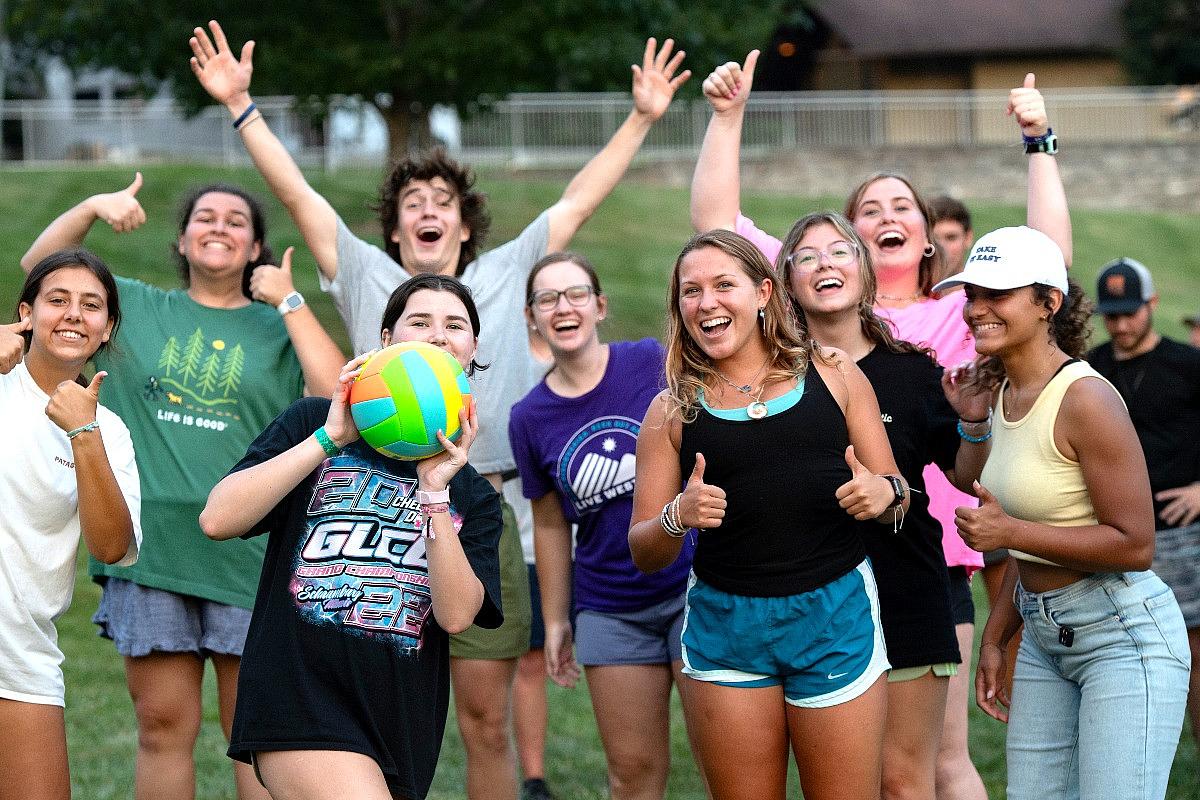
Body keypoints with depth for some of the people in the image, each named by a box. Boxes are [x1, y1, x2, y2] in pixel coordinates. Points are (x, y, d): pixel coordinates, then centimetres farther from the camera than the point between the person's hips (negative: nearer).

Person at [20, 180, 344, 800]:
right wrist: (93, 207, -3)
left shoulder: (279, 328, 7)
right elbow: (39, 265, 13)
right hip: (149, 555, 1)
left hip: (249, 557, -1)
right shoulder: (136, 308, 13)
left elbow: (336, 396, -9)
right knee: (162, 727, 4)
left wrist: (290, 302, -6)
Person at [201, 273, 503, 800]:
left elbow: (457, 614, -4)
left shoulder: (473, 494, 13)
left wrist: (434, 490, -12)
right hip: (299, 700, -4)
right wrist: (330, 439, -12)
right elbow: (218, 519, -9)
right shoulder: (315, 422, 5)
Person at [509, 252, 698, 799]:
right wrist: (555, 621, 13)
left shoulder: (656, 363, -7)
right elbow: (551, 526, 10)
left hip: (695, 586, -2)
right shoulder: (530, 418, 0)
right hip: (610, 607, 2)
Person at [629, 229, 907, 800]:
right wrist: (676, 518, -16)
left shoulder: (832, 374, 6)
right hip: (725, 621, 1)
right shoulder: (672, 410, 6)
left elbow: (897, 499, 11)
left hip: (834, 616, -1)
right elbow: (645, 554, 6)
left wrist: (884, 494, -12)